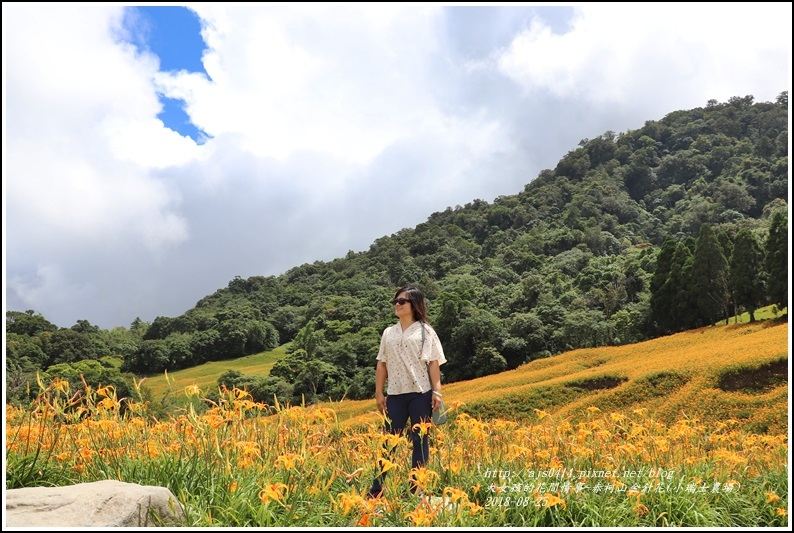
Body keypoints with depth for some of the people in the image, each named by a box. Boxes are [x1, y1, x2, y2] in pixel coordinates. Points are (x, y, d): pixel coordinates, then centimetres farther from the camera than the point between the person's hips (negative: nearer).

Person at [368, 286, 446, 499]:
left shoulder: (426, 331, 3)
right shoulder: (388, 333, 13)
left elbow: (434, 363, -1)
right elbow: (381, 364, 12)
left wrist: (437, 392, -10)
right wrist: (379, 393, 6)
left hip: (421, 393, -3)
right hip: (395, 394, 3)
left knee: (420, 441, 3)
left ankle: (416, 489, 12)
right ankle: (376, 489, 9)